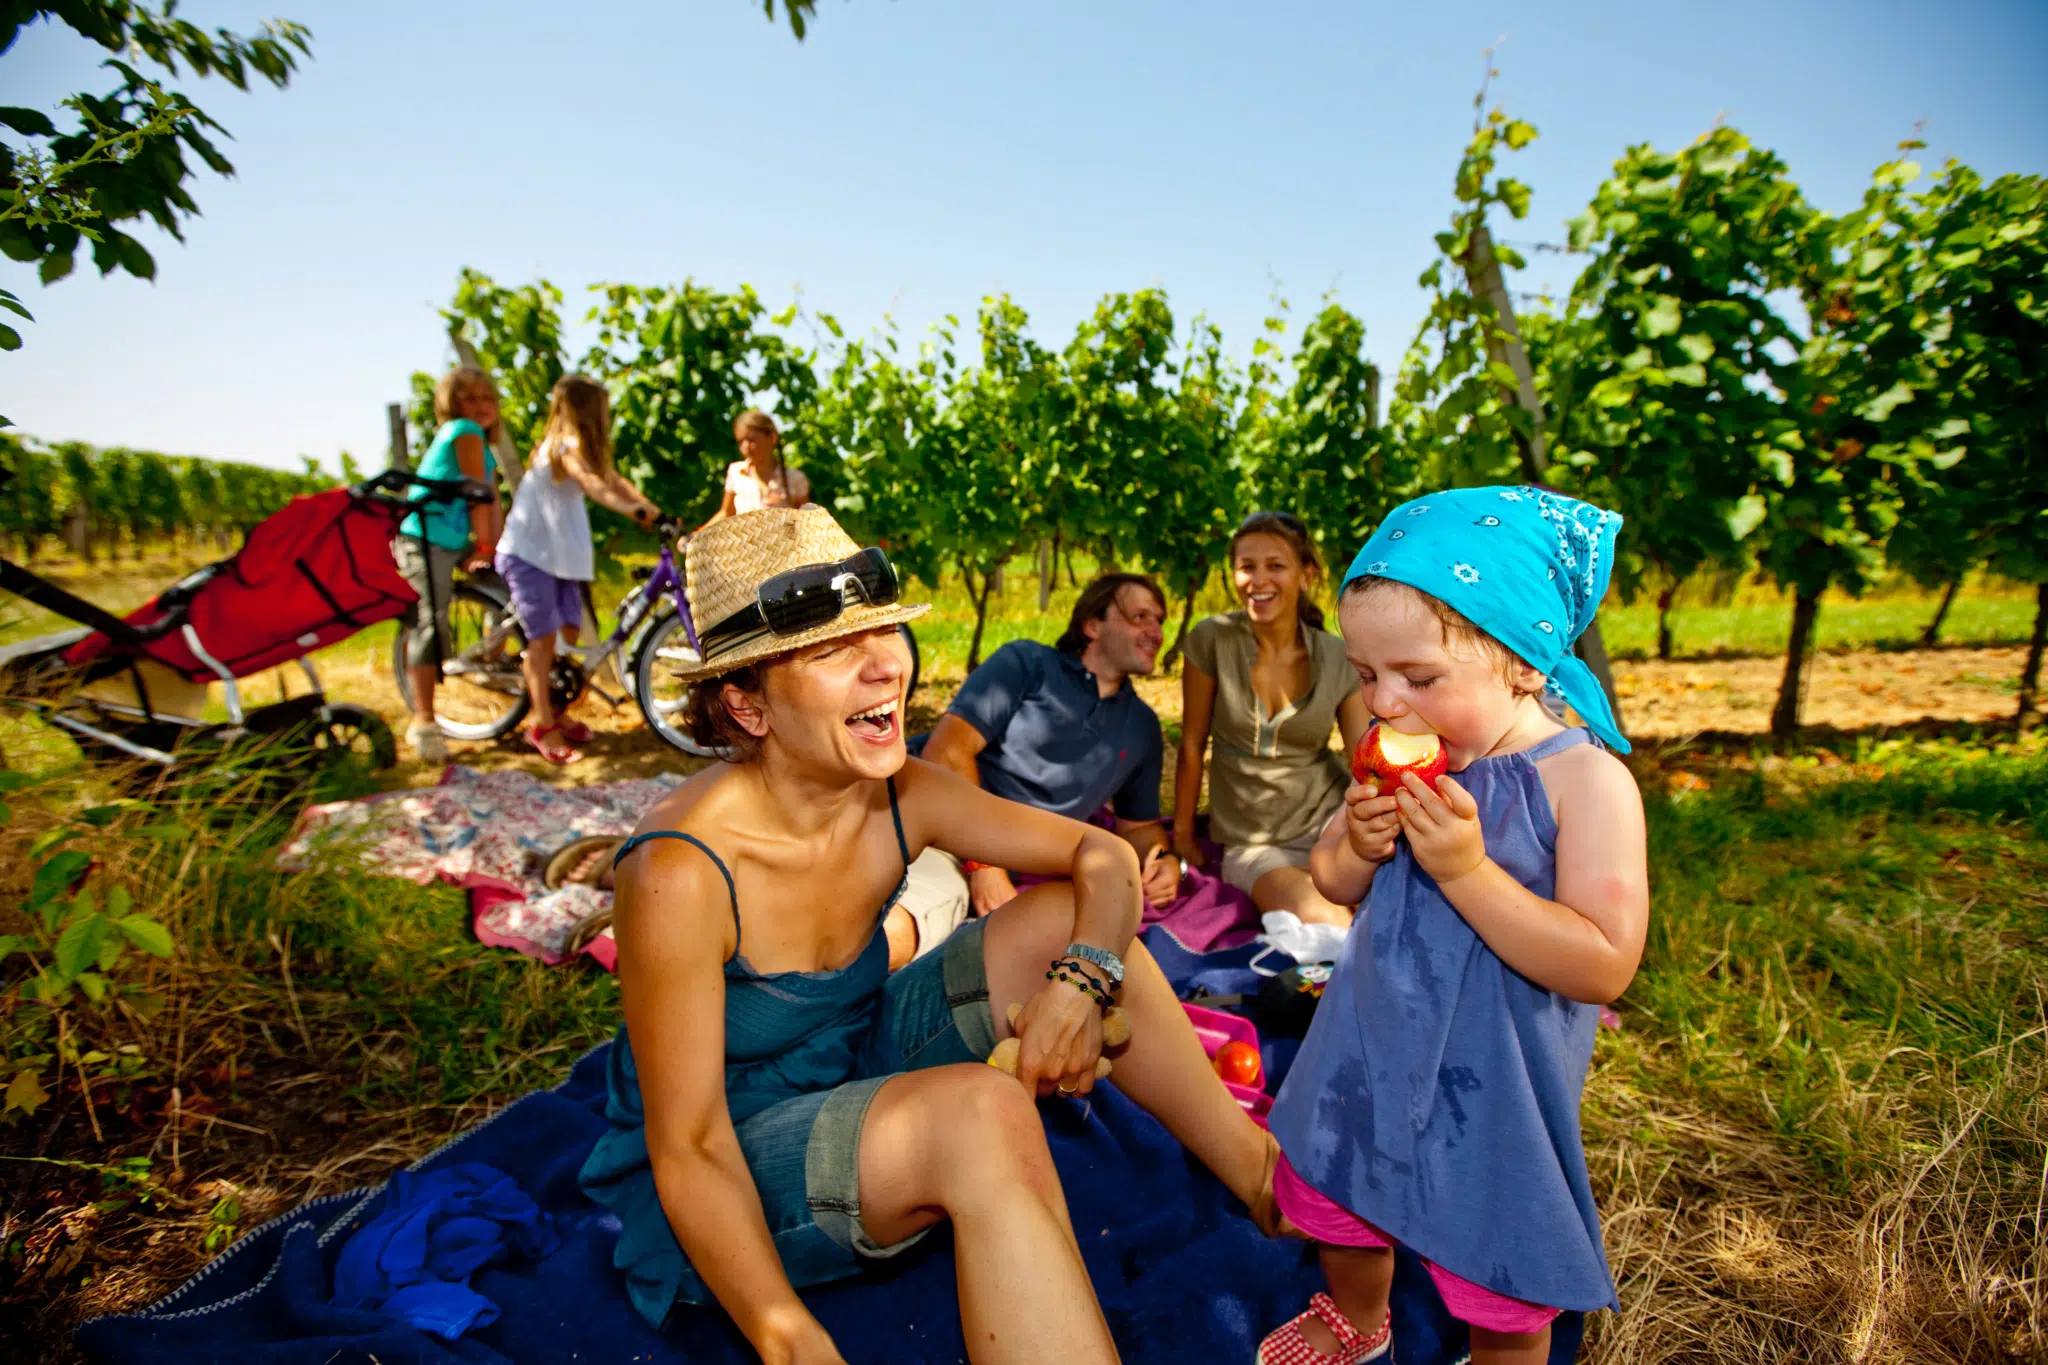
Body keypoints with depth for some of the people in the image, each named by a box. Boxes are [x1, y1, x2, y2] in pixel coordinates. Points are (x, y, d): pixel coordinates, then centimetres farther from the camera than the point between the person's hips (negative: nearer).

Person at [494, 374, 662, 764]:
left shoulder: (581, 446, 11)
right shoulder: (565, 446, -18)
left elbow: (614, 481, 3)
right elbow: (591, 484, -36)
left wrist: (655, 511, -9)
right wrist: (630, 509, -51)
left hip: (561, 554, 9)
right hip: (527, 553, -9)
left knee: (569, 633, 7)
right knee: (543, 636, -8)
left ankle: (555, 713, 21)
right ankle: (542, 725, 1)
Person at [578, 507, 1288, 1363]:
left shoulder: (899, 798, -13)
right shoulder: (682, 872, -29)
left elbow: (1104, 858, -8)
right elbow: (689, 1151, -23)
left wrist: (1080, 979, -26)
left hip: (856, 1081, 6)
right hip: (734, 1187, -6)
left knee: (1067, 924, -8)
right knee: (981, 1111, -36)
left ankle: (1273, 1188, 4)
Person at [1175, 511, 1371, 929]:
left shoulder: (1339, 659, -4)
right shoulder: (1211, 640, -9)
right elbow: (1192, 746, -2)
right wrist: (1183, 835, 4)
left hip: (1330, 817, 1)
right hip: (1251, 843, -1)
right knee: (1325, 924, -26)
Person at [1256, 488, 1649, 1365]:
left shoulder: (1585, 780, -22)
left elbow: (1604, 965, -26)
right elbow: (1331, 886, 5)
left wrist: (1464, 868, -33)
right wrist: (1355, 846, -18)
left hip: (1490, 1083, -5)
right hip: (1370, 1048, 5)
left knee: (1498, 1291, 18)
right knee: (1337, 1200, 26)